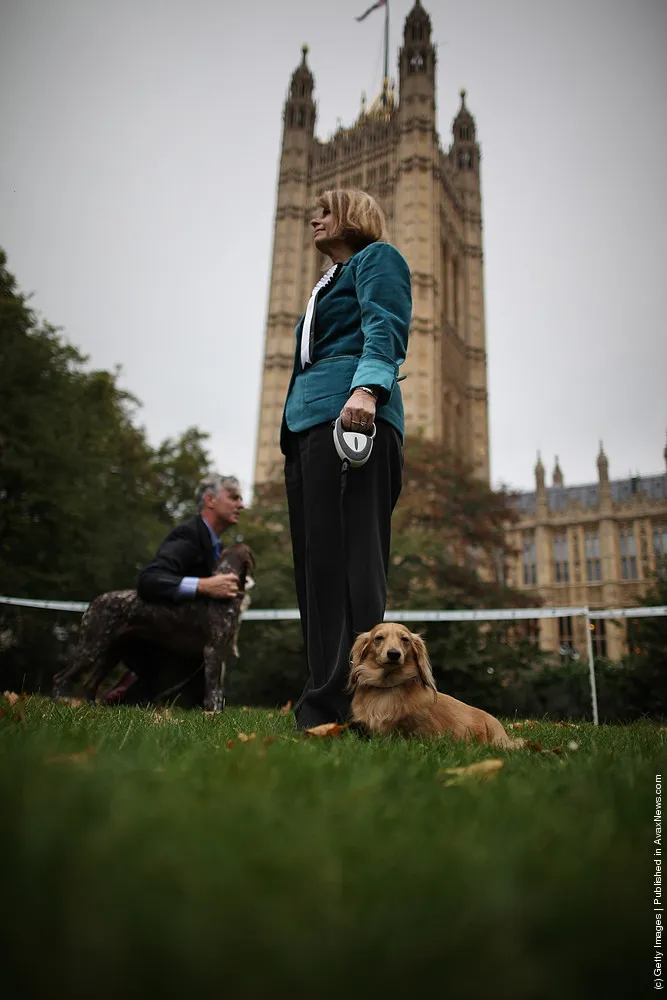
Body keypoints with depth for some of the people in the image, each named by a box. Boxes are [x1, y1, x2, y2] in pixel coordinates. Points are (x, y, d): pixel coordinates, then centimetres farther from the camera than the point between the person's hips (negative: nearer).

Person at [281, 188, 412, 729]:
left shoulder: (377, 257, 11)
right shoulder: (329, 283, 36)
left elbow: (385, 329, -8)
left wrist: (366, 387, -26)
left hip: (353, 416, -9)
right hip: (307, 421, 9)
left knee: (346, 556, -17)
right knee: (315, 561, 0)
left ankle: (346, 700, -18)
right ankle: (322, 702, 1)